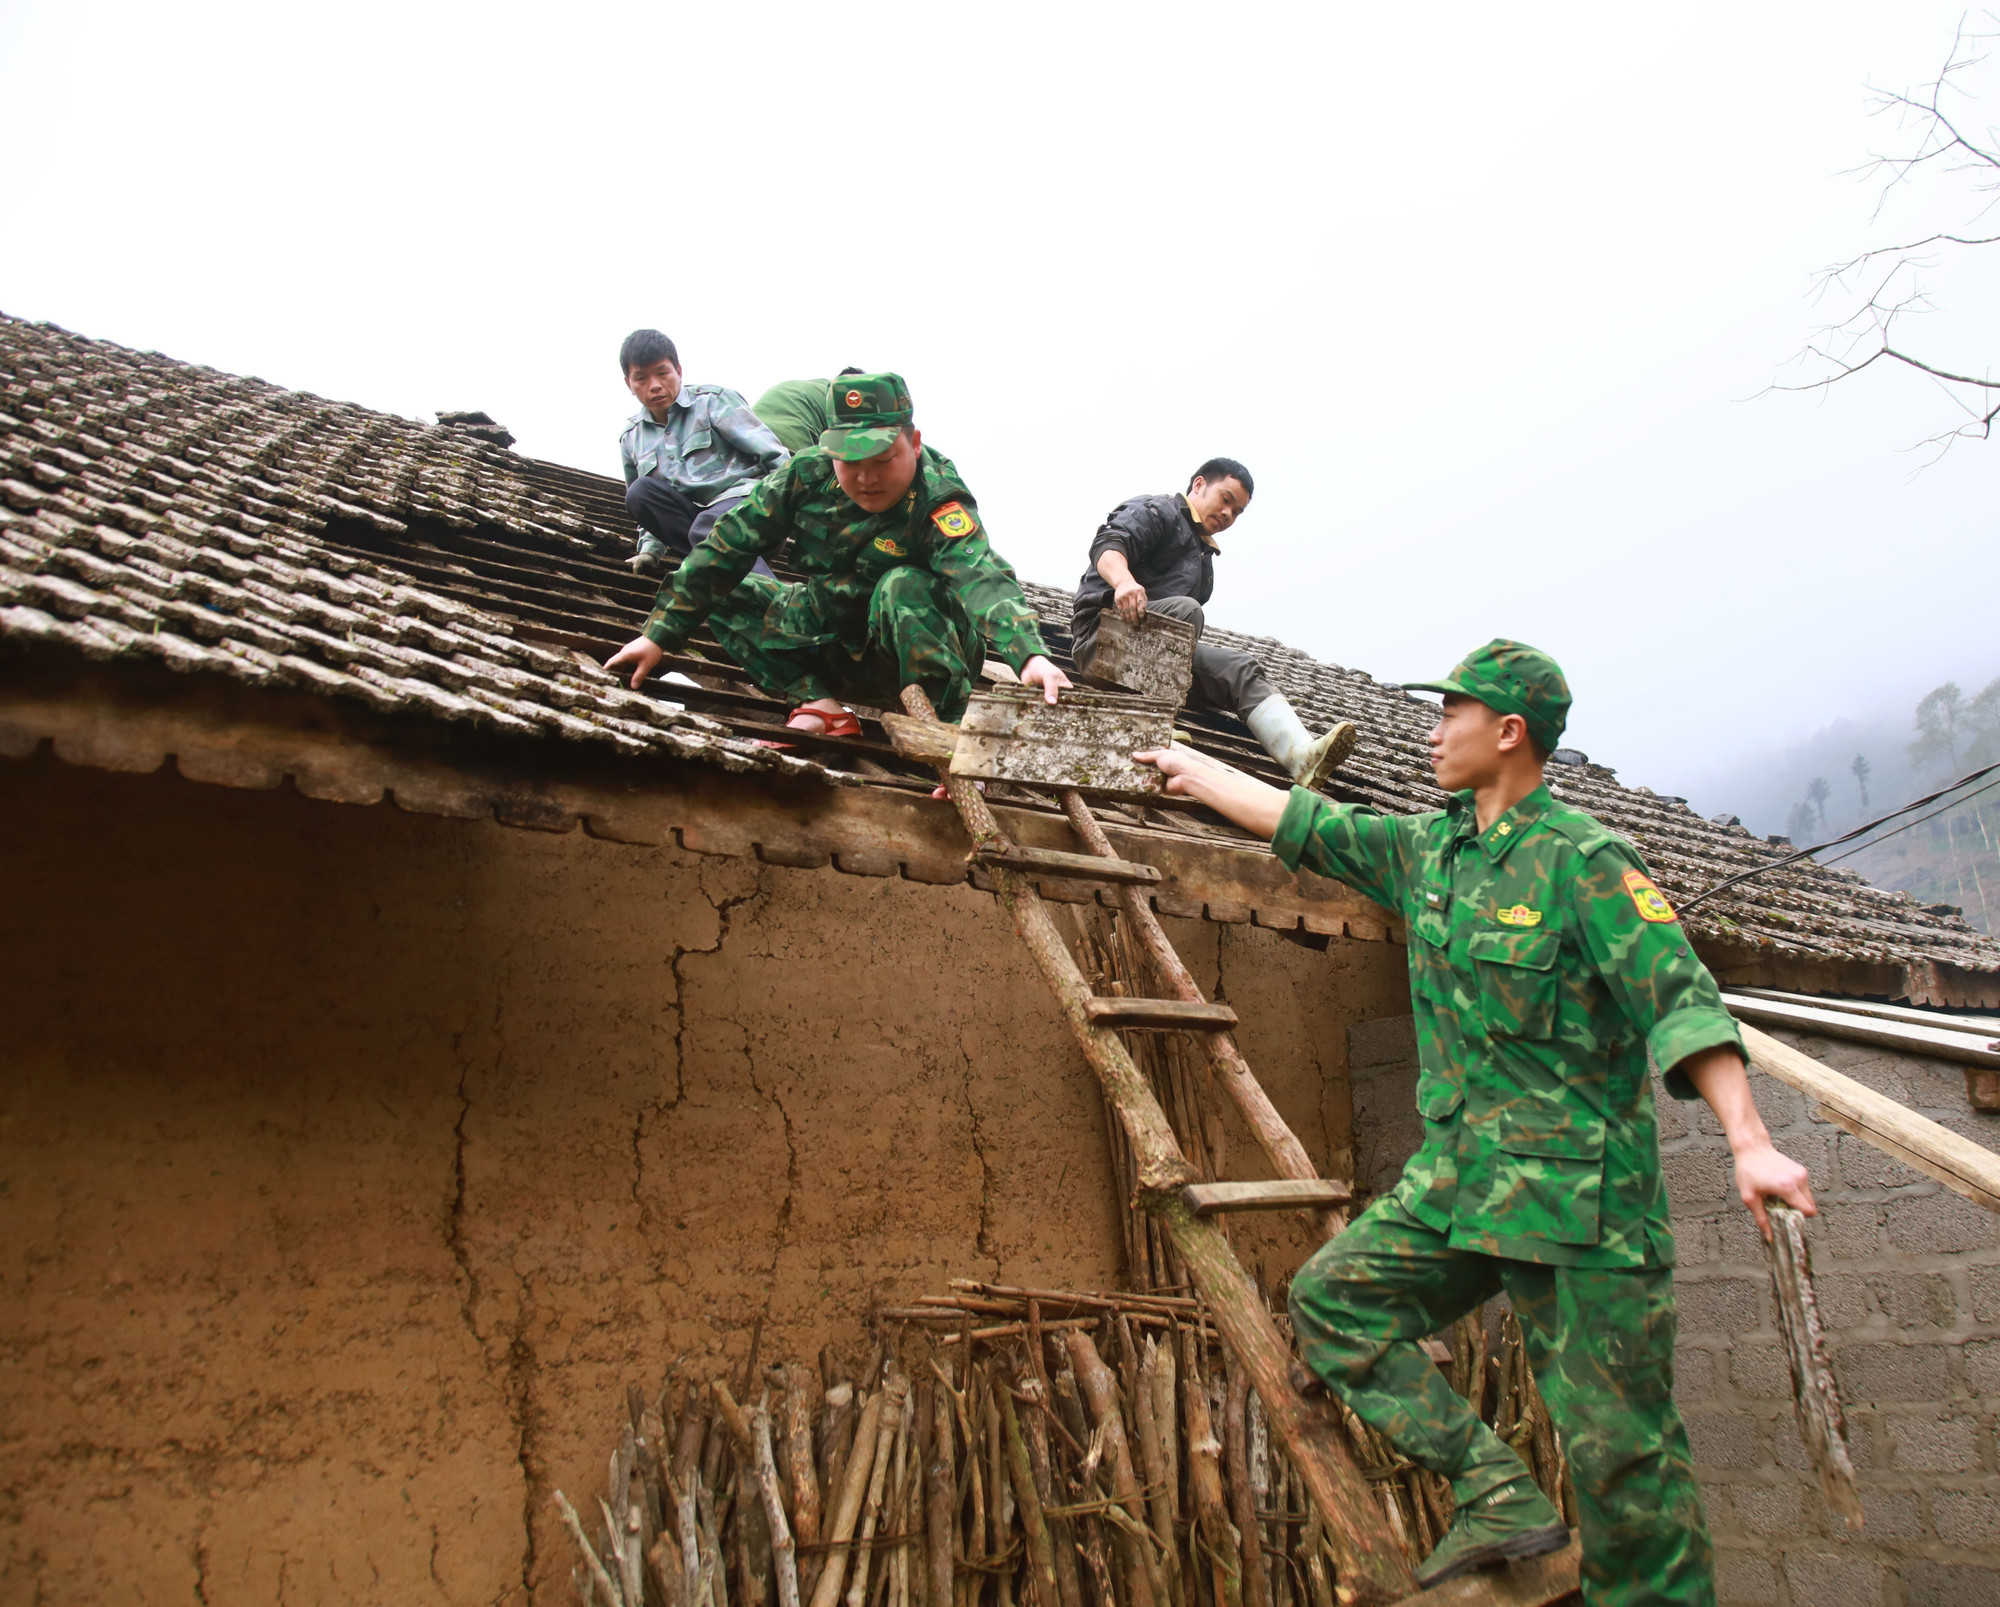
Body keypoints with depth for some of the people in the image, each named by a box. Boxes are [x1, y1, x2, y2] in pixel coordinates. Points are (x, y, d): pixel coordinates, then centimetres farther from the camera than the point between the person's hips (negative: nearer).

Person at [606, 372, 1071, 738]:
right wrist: (660, 633, -8)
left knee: (904, 586, -36)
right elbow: (727, 548, -6)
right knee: (722, 592, -2)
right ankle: (820, 705, -14)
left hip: (917, 650, -6)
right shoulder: (807, 475, -11)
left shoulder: (938, 502, -25)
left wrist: (1029, 654, -62)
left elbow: (981, 575, -43)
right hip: (833, 646, 6)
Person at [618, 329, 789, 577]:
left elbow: (775, 457, -5)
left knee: (706, 528, -37)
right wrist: (650, 548, 8)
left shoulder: (713, 399, 2)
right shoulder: (631, 437, 16)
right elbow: (645, 503, 25)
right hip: (691, 514, 5)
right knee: (639, 492, -20)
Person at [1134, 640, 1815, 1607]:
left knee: (1618, 1440, -3)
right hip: (1457, 1180, 7)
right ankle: (1499, 1498, 4)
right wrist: (1191, 769, 29)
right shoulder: (1427, 848, 10)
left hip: (1575, 1193, -7)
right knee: (1332, 1299, 1)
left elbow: (1681, 1001, -19)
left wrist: (1749, 1145, -30)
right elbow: (1305, 824, 21)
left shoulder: (1581, 860, -12)